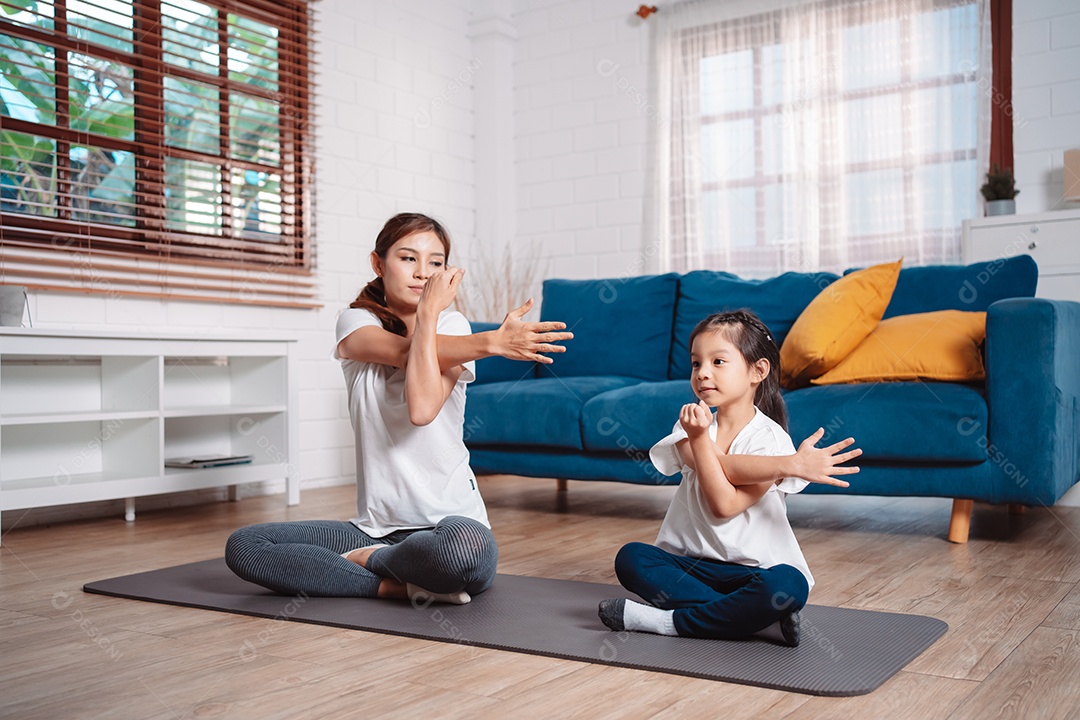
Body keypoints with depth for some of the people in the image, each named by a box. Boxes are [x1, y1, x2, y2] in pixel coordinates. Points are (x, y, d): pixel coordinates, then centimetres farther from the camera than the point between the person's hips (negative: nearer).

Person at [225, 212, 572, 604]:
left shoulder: (452, 325, 0)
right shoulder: (356, 322, 6)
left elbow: (422, 408, -19)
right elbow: (405, 353, -18)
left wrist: (428, 312, -16)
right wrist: (493, 343, -25)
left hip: (449, 517, -3)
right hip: (377, 524, 3)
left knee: (467, 547, -40)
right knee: (242, 546, -14)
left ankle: (373, 559, -5)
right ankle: (411, 584, -16)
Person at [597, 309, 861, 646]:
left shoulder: (771, 437, -8)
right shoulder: (694, 423, 4)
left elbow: (725, 504, -19)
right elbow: (722, 466, -19)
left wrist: (700, 436, -24)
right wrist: (790, 464, -27)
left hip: (756, 566, -4)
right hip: (693, 563, 4)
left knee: (786, 587, -35)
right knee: (630, 558, -20)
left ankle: (667, 621, -19)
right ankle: (760, 620, -23)